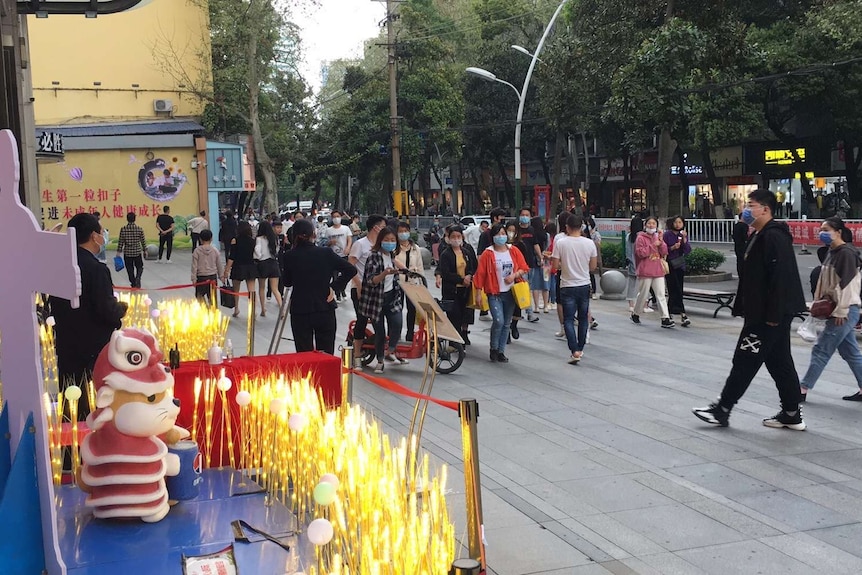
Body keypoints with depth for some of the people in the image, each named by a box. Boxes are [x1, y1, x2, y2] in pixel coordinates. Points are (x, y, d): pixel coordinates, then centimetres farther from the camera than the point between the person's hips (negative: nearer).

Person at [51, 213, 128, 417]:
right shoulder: (96, 269, -18)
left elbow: (54, 306, 12)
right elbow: (108, 312, -22)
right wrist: (121, 308, -1)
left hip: (66, 347, 7)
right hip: (96, 350, -7)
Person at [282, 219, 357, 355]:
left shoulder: (289, 256, -6)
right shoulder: (326, 253, -5)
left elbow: (287, 282, 7)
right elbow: (351, 270, -6)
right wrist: (335, 287, -1)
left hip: (300, 312, 0)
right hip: (325, 309, 1)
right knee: (326, 355, 9)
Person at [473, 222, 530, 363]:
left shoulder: (514, 251, 5)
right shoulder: (487, 254, -5)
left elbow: (524, 268, 9)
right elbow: (480, 274, -4)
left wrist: (514, 275, -11)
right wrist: (478, 294, -6)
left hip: (511, 293, 4)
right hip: (495, 293, -4)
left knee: (506, 324, 9)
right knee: (498, 321, -17)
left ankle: (501, 351, 21)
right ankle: (493, 348, 5)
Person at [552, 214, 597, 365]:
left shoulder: (560, 243, -11)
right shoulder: (589, 243, -5)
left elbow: (555, 265, -8)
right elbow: (593, 267, 3)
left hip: (567, 286, -3)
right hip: (584, 285, 3)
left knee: (568, 319, 1)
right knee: (583, 318, 16)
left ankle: (575, 351, -10)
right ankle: (580, 349, 25)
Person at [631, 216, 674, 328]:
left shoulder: (658, 237, 14)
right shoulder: (641, 238, -3)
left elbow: (664, 253, 7)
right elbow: (640, 253, -15)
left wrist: (661, 242, -7)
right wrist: (652, 245, -17)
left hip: (658, 271, 5)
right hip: (645, 272, -5)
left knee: (661, 295, -1)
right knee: (643, 294, 5)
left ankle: (665, 319, -5)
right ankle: (635, 314, 25)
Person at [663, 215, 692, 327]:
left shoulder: (684, 234, 8)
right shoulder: (667, 235, -5)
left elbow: (687, 251, -1)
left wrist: (684, 239, -13)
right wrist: (673, 247, -19)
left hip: (680, 265, 4)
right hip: (670, 265, -4)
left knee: (673, 291, 5)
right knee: (677, 291, -8)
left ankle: (669, 313, 15)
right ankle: (683, 315, -9)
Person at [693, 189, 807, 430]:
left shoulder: (774, 237, -17)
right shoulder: (758, 236, 16)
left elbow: (780, 278, -23)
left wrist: (773, 314, -24)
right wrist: (743, 307, 17)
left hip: (770, 314, -11)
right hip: (760, 312, 11)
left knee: (745, 360, -3)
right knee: (779, 363, 13)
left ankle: (722, 409, 4)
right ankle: (792, 414, 19)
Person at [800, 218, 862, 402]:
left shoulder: (846, 253, -15)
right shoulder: (832, 253, 13)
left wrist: (841, 311, -18)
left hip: (845, 311, -9)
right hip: (837, 309, 9)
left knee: (821, 351, -5)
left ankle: (803, 389, 0)